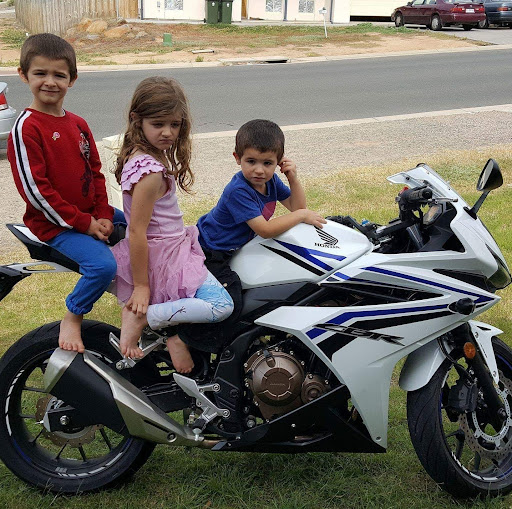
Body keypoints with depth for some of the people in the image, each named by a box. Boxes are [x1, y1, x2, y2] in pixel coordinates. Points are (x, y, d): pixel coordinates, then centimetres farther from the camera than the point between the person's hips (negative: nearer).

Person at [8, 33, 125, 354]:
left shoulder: (78, 125, 10)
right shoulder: (26, 128, -14)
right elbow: (34, 189, -19)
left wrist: (104, 216, -3)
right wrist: (83, 223, -18)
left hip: (92, 216, 8)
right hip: (55, 225, -8)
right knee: (103, 265, -28)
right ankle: (72, 320, -3)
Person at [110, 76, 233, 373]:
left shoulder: (140, 155, 4)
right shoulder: (150, 172, -25)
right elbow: (137, 232, -25)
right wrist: (141, 286, -20)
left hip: (173, 246, 10)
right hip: (162, 256, -10)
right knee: (221, 306, -17)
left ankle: (175, 332, 7)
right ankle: (142, 317, -13)